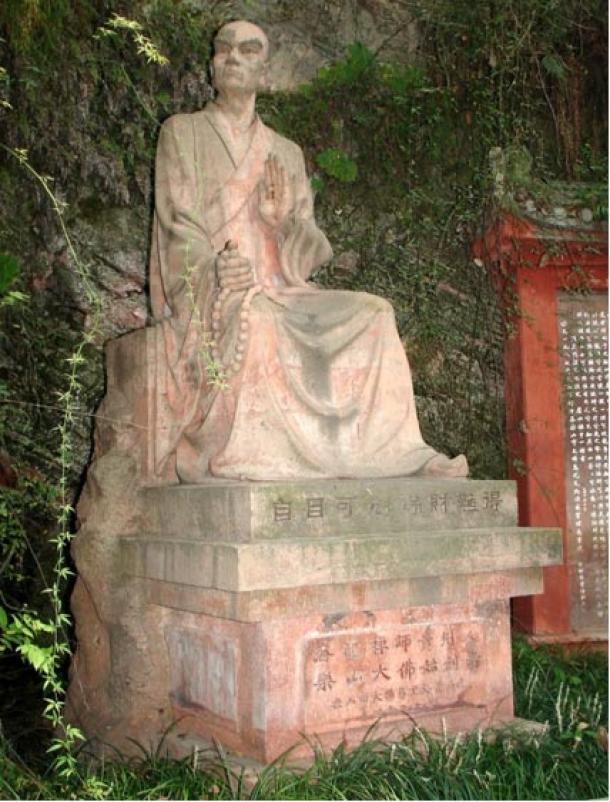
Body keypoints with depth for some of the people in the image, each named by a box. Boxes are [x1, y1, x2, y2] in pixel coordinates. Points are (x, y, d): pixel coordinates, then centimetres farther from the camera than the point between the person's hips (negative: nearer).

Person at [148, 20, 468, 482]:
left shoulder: (286, 153, 21)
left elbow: (309, 251, 13)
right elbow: (178, 225, -2)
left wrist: (281, 219, -10)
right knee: (251, 320, -38)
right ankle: (238, 458, -36)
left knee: (371, 314, -19)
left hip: (278, 293, 4)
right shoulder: (182, 133, 12)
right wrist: (215, 270, -23)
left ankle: (398, 451, -24)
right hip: (209, 296, -4)